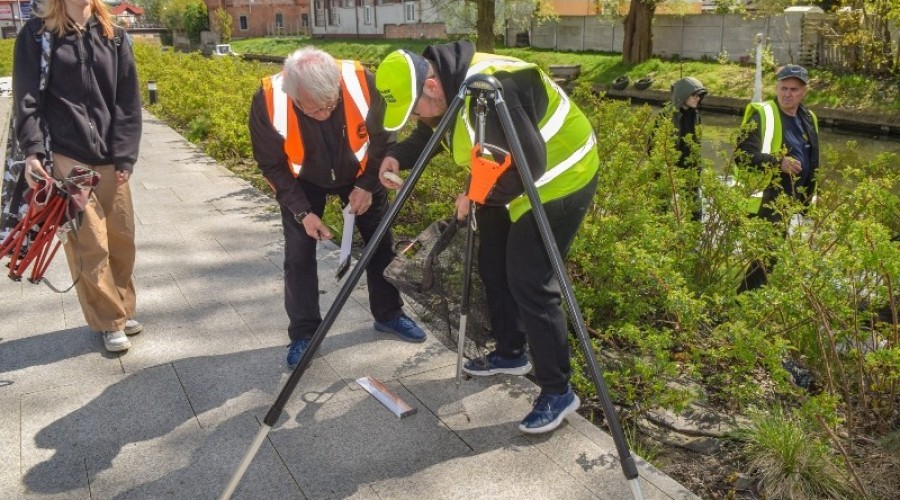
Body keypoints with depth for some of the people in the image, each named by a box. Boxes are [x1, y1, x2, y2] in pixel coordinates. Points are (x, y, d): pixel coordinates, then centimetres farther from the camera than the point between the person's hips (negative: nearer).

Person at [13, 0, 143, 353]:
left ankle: (122, 309, 28)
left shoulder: (114, 37, 10)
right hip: (66, 159, -3)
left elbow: (127, 102, 6)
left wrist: (125, 156, -1)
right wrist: (32, 151, -14)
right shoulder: (36, 34, 3)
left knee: (121, 238, 9)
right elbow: (27, 99, -1)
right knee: (90, 244, -1)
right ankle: (110, 322, 14)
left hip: (110, 159, 3)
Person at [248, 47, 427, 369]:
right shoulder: (268, 101, -34)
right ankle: (303, 334, 11)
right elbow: (272, 166, -18)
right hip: (304, 182, -1)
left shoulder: (362, 82, -34)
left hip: (360, 173, 1)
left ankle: (388, 314, 27)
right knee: (298, 254, -5)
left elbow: (383, 137, -14)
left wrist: (368, 185, -17)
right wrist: (302, 211, -23)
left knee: (381, 243, 7)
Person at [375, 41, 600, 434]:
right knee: (493, 266, 16)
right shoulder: (446, 87, -5)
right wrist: (398, 157, -9)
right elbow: (428, 135, 11)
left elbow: (531, 163, -32)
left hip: (558, 177, -10)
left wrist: (477, 195, -21)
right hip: (510, 178, 10)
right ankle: (510, 354, 34)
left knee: (529, 283, -12)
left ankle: (557, 391, 1)